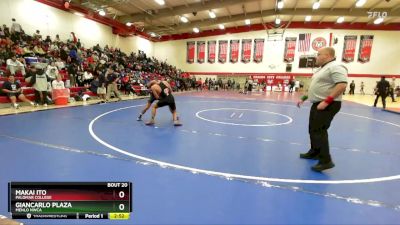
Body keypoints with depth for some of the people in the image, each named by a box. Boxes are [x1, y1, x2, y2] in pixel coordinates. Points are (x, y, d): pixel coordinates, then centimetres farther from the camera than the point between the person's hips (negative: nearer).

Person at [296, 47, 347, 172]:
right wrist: (303, 98, 19)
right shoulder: (322, 69, 17)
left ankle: (326, 161, -9)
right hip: (317, 104, 10)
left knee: (319, 131, -14)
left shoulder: (335, 67, -14)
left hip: (328, 105, -10)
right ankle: (314, 152, 32)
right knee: (313, 129, 17)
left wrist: (326, 101, -28)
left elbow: (342, 85, -25)